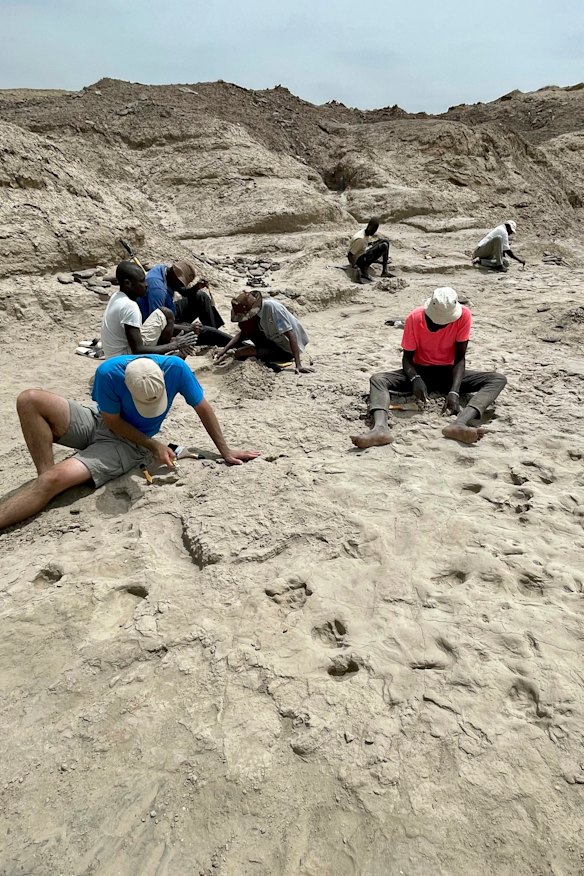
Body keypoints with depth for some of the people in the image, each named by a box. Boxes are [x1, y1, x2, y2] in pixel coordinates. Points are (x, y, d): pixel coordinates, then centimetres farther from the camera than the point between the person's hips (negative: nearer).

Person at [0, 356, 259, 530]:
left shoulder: (175, 367, -27)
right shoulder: (109, 372, -27)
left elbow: (203, 408, -11)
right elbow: (113, 421, -13)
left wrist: (225, 451, -7)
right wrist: (154, 446, -20)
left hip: (129, 444, -2)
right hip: (98, 422, 2)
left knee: (55, 478, -25)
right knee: (29, 400, -21)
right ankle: (45, 473, -16)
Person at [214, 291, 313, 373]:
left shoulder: (271, 307, -28)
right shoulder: (255, 309, -5)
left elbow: (291, 335, -31)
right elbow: (243, 333, 4)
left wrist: (298, 365, -36)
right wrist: (225, 349, -8)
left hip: (286, 350, -8)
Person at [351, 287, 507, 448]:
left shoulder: (463, 315, -16)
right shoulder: (414, 318, -17)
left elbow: (460, 358, -15)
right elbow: (407, 357, -11)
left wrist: (454, 392, -30)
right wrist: (415, 379, -32)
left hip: (448, 372, 0)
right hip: (420, 372, 0)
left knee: (498, 379, -25)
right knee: (377, 379, -26)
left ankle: (459, 424, -51)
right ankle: (381, 428, -55)